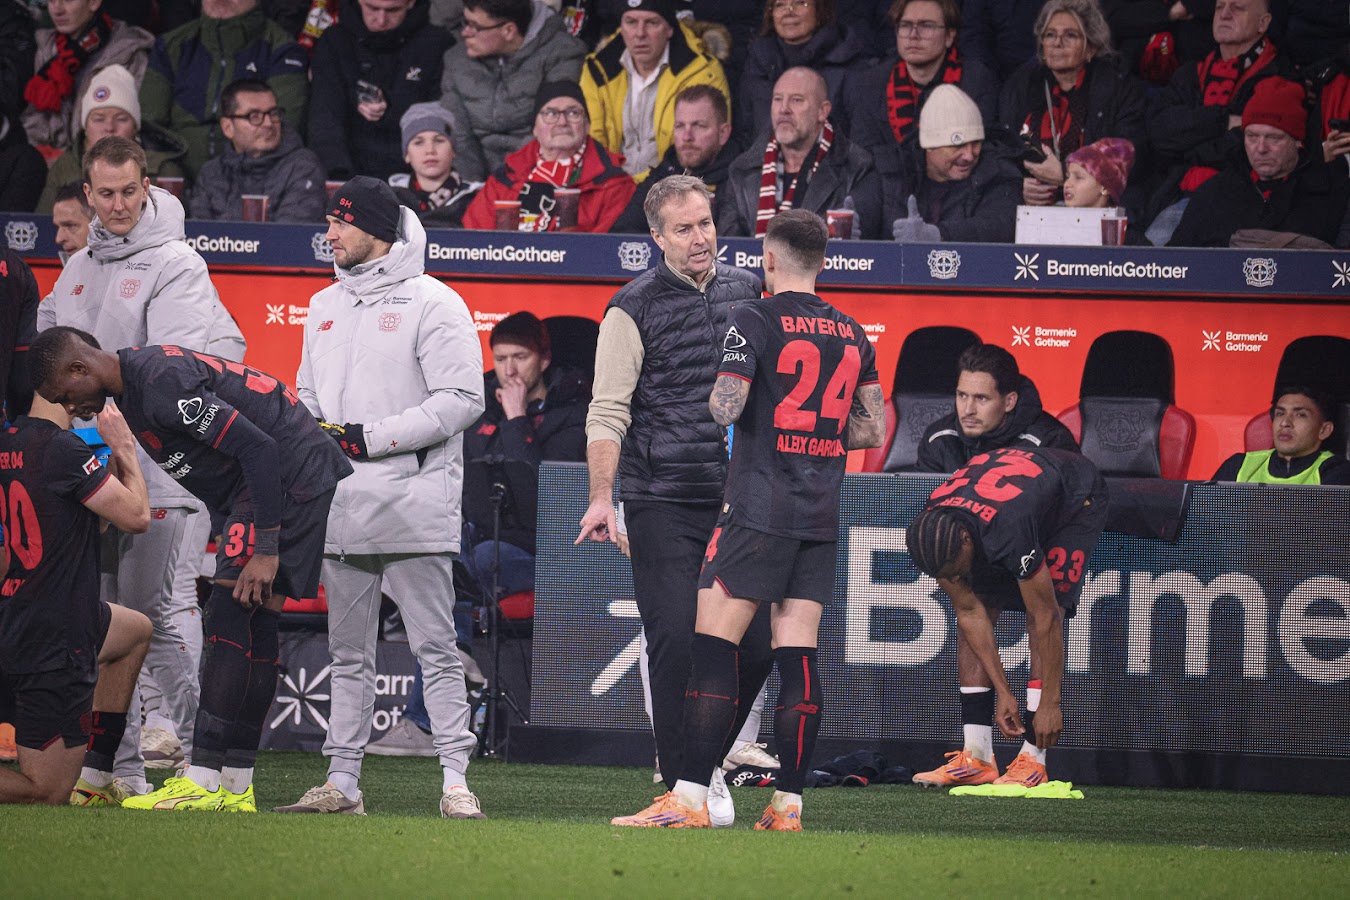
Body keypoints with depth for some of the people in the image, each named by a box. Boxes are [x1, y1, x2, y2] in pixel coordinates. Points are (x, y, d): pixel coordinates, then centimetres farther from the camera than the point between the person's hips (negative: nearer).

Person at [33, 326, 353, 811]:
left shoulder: (163, 384, -21)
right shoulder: (136, 383, 12)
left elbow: (258, 448, -24)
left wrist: (266, 549, -23)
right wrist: (231, 544, 19)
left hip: (291, 477, -10)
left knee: (231, 617, -14)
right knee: (253, 629, 8)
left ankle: (202, 783, -17)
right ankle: (235, 788, 9)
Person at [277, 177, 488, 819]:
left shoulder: (432, 303, -5)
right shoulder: (325, 307, 18)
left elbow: (462, 400, -12)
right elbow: (308, 396, 25)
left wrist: (374, 437, -16)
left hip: (412, 503, -7)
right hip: (341, 507, 7)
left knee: (435, 646, -6)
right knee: (348, 651, 9)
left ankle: (456, 779, -5)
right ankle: (342, 781, 12)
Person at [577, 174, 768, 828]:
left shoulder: (746, 293, 12)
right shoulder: (633, 308, -4)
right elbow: (608, 411, -6)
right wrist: (602, 497, -15)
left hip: (738, 503, 5)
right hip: (662, 504, -5)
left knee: (757, 642, 1)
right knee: (676, 644, -9)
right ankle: (684, 786, -1)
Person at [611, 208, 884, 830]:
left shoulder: (756, 321, -7)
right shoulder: (852, 335, 12)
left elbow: (726, 407, -17)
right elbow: (873, 430, 16)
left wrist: (718, 395, 5)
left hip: (758, 510, -6)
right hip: (821, 517, 6)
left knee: (713, 647, -5)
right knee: (797, 656, 5)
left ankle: (690, 798, -10)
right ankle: (788, 804, 1)